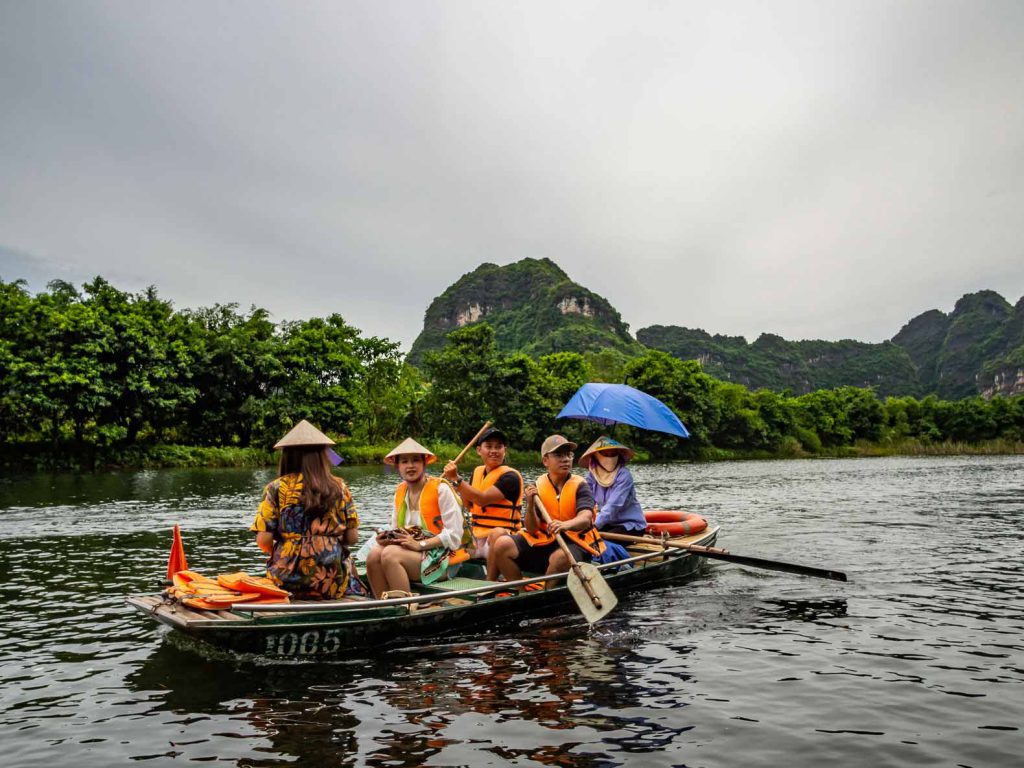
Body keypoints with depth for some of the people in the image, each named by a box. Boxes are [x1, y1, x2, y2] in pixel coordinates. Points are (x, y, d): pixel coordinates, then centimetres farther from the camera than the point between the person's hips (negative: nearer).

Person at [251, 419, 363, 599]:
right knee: (348, 561, 29)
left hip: (287, 580, 1)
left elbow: (263, 540, -8)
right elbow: (352, 538, 1)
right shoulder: (339, 487, 2)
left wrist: (279, 554, 13)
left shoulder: (276, 488, -2)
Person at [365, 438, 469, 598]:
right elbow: (397, 531, 16)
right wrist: (388, 538, -8)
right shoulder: (400, 492, 11)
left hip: (443, 558, -6)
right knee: (374, 555, -19)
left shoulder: (440, 489, -8)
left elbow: (454, 534, -14)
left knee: (390, 555, -27)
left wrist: (419, 544, -20)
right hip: (413, 551, 6)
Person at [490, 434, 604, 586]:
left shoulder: (580, 486, -4)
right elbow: (532, 529, -2)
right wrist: (530, 505, -21)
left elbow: (585, 518, -23)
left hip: (574, 541, -3)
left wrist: (565, 525, -45)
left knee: (561, 557, -37)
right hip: (542, 540, 3)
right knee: (502, 545, -16)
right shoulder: (538, 487, 3)